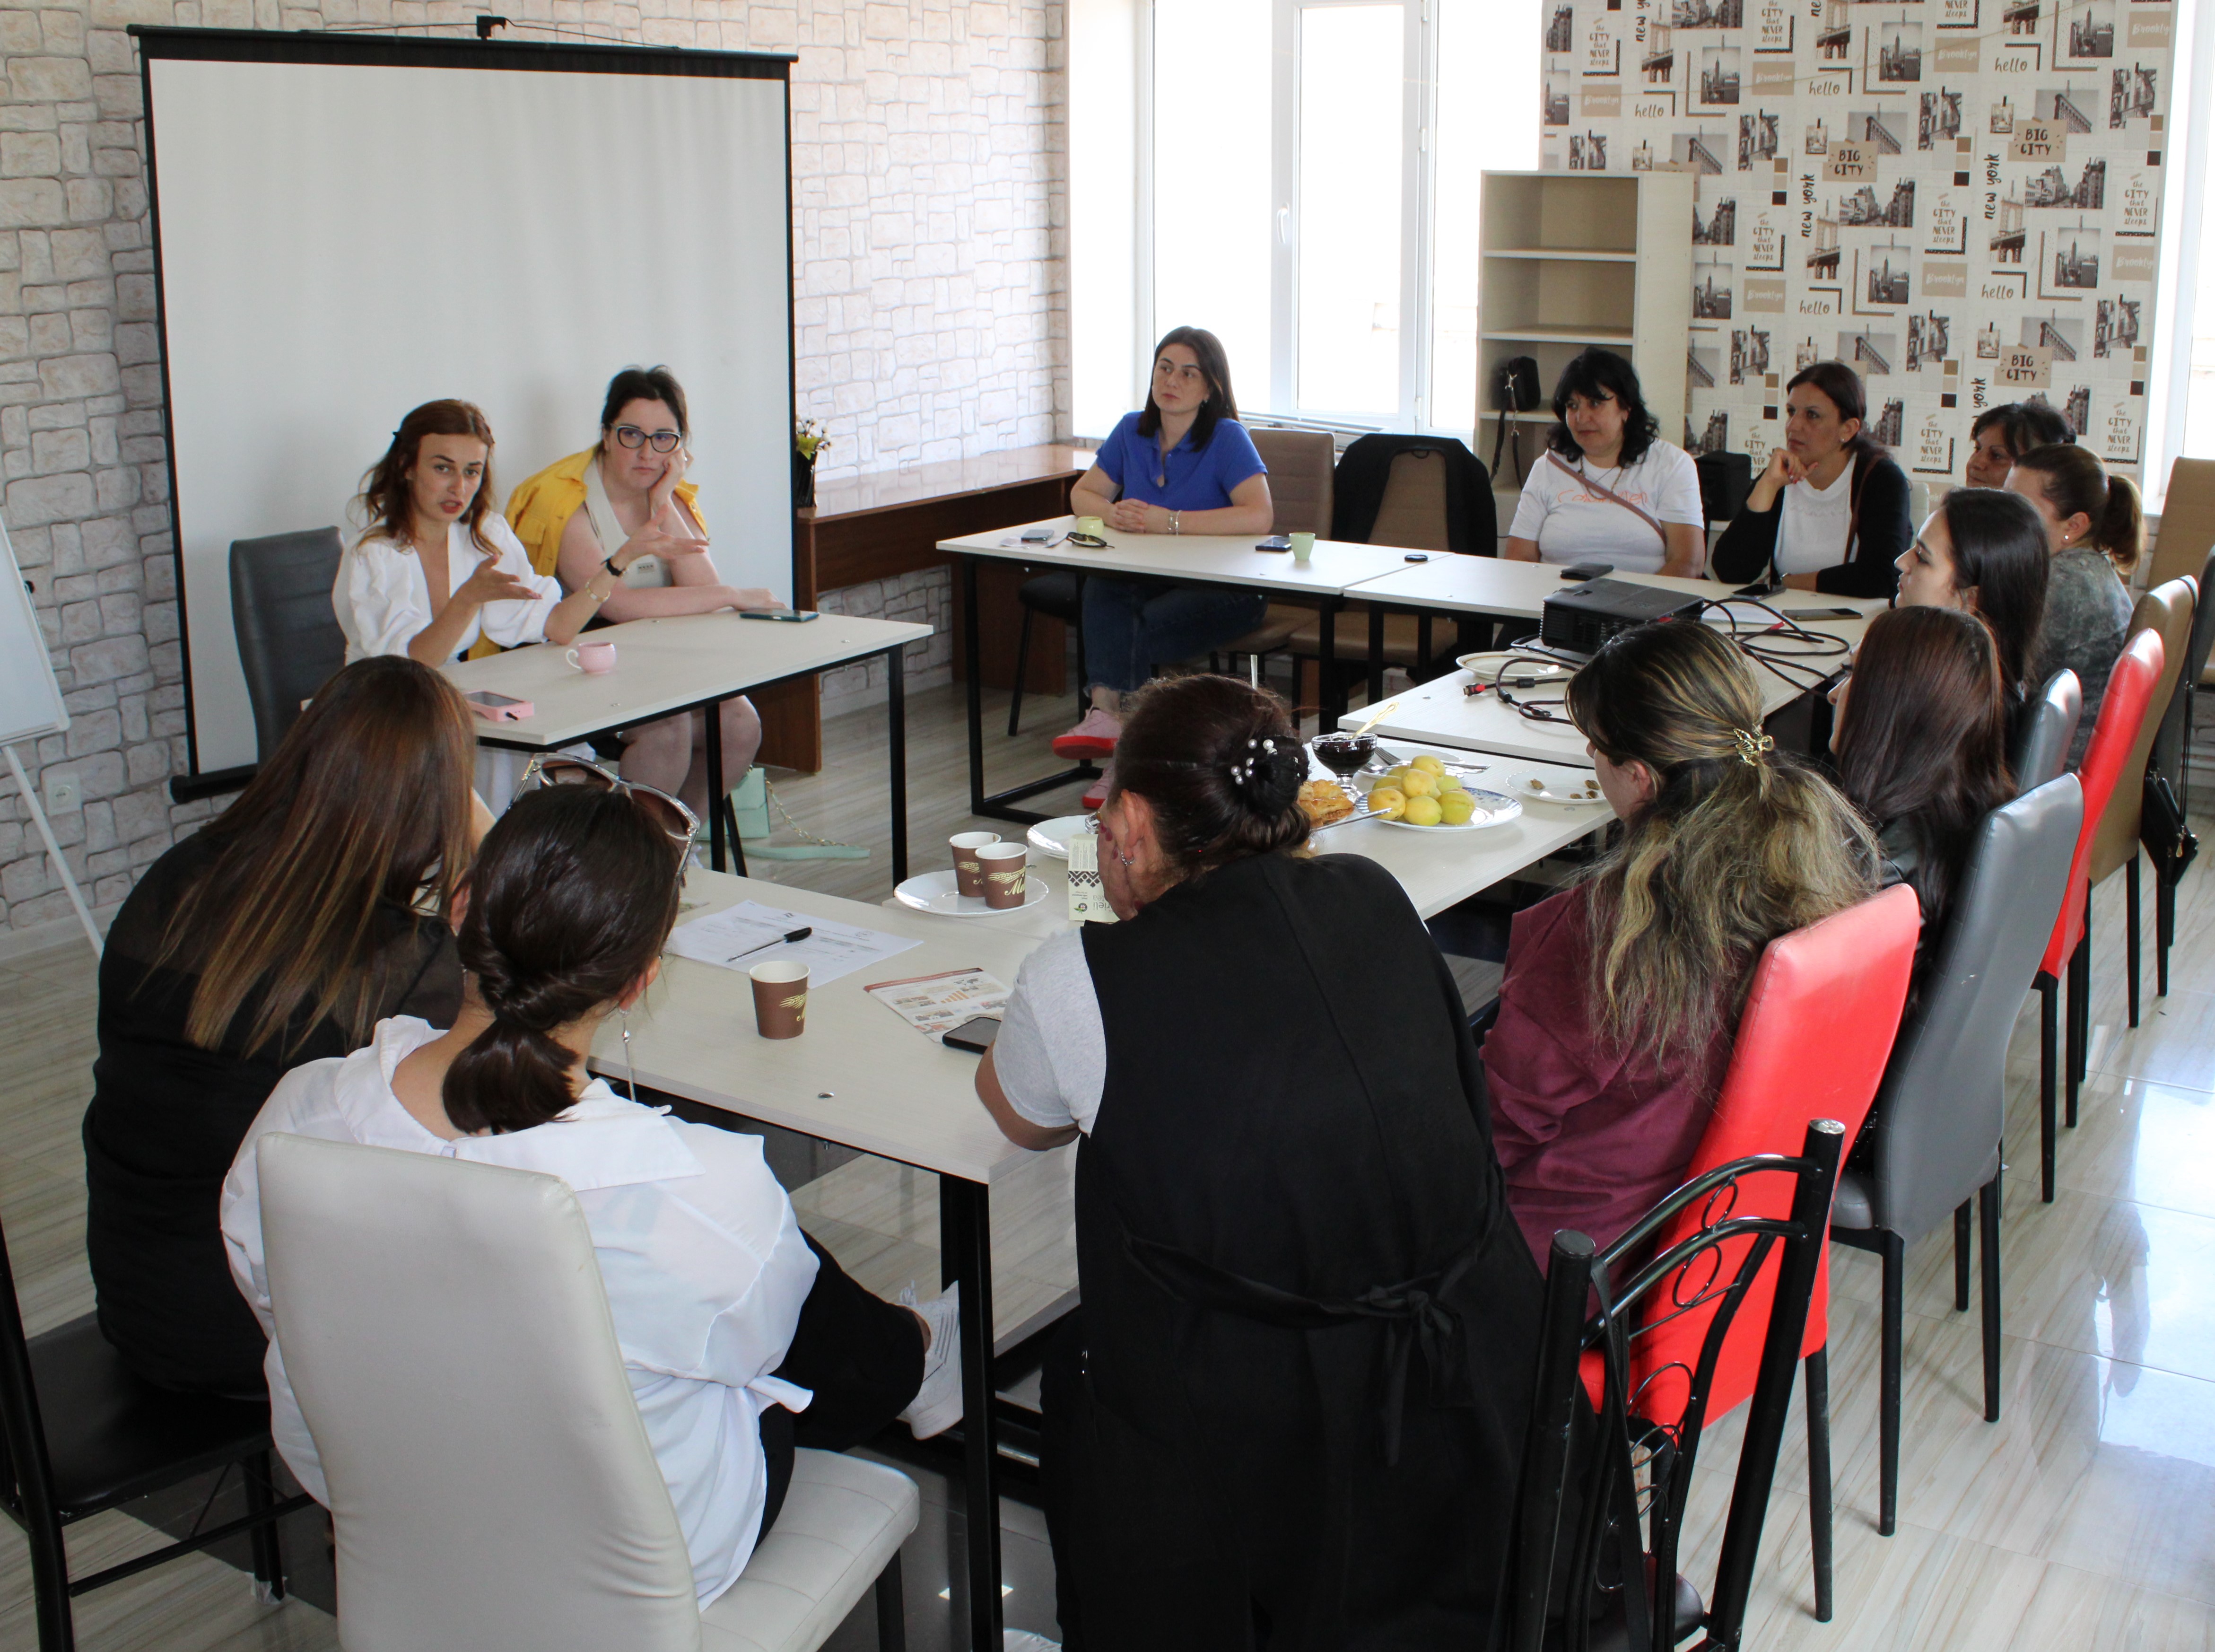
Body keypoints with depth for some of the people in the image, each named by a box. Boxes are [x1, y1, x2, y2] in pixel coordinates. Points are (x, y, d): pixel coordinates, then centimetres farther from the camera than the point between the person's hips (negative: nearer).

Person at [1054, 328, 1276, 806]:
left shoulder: (1227, 439, -10)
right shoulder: (1133, 431, 8)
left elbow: (1259, 516, -24)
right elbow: (1083, 493, 15)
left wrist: (1169, 522, -27)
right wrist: (1111, 513, -11)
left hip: (1225, 591, -5)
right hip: (1151, 580, 5)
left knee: (1144, 625, -33)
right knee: (1102, 588, -30)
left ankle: (1107, 714, -24)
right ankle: (1107, 715, -40)